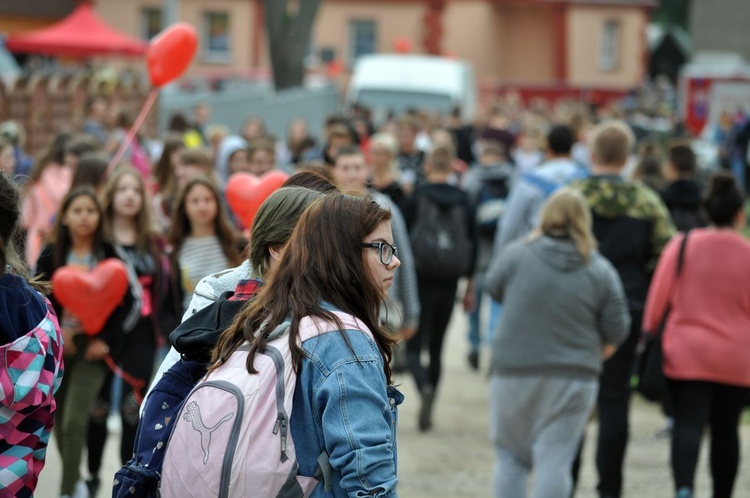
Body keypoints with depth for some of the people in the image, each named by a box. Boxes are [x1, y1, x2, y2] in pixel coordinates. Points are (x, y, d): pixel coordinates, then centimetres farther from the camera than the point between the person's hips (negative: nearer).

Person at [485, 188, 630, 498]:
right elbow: (617, 329, -2)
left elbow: (493, 287, 11)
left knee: (510, 457, 13)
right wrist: (604, 344, 19)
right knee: (555, 460, 2)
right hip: (574, 379, 0)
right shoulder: (601, 271, -3)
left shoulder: (517, 255, -7)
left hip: (515, 372, 0)